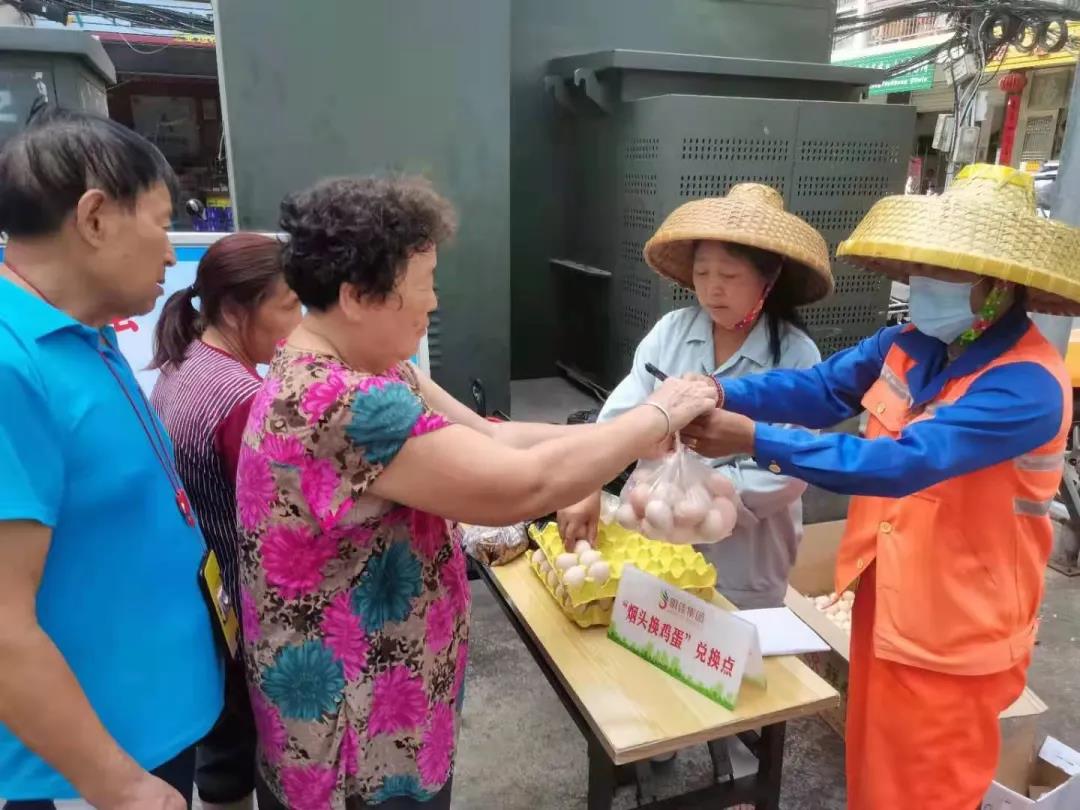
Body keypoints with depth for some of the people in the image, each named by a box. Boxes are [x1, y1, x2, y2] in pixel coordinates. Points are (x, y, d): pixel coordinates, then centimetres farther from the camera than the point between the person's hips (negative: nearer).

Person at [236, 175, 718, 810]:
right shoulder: (341, 404, -31)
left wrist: (632, 440, -7)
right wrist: (659, 415, -18)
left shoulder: (361, 372, 1)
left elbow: (492, 440, -1)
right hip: (359, 733, -9)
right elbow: (525, 485, -31)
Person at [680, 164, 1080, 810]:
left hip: (954, 633, -6)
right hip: (887, 602, 7)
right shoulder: (908, 345, -2)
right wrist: (722, 394, -25)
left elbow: (904, 462, -35)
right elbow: (819, 387, -7)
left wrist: (756, 439, -38)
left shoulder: (1027, 386, -25)